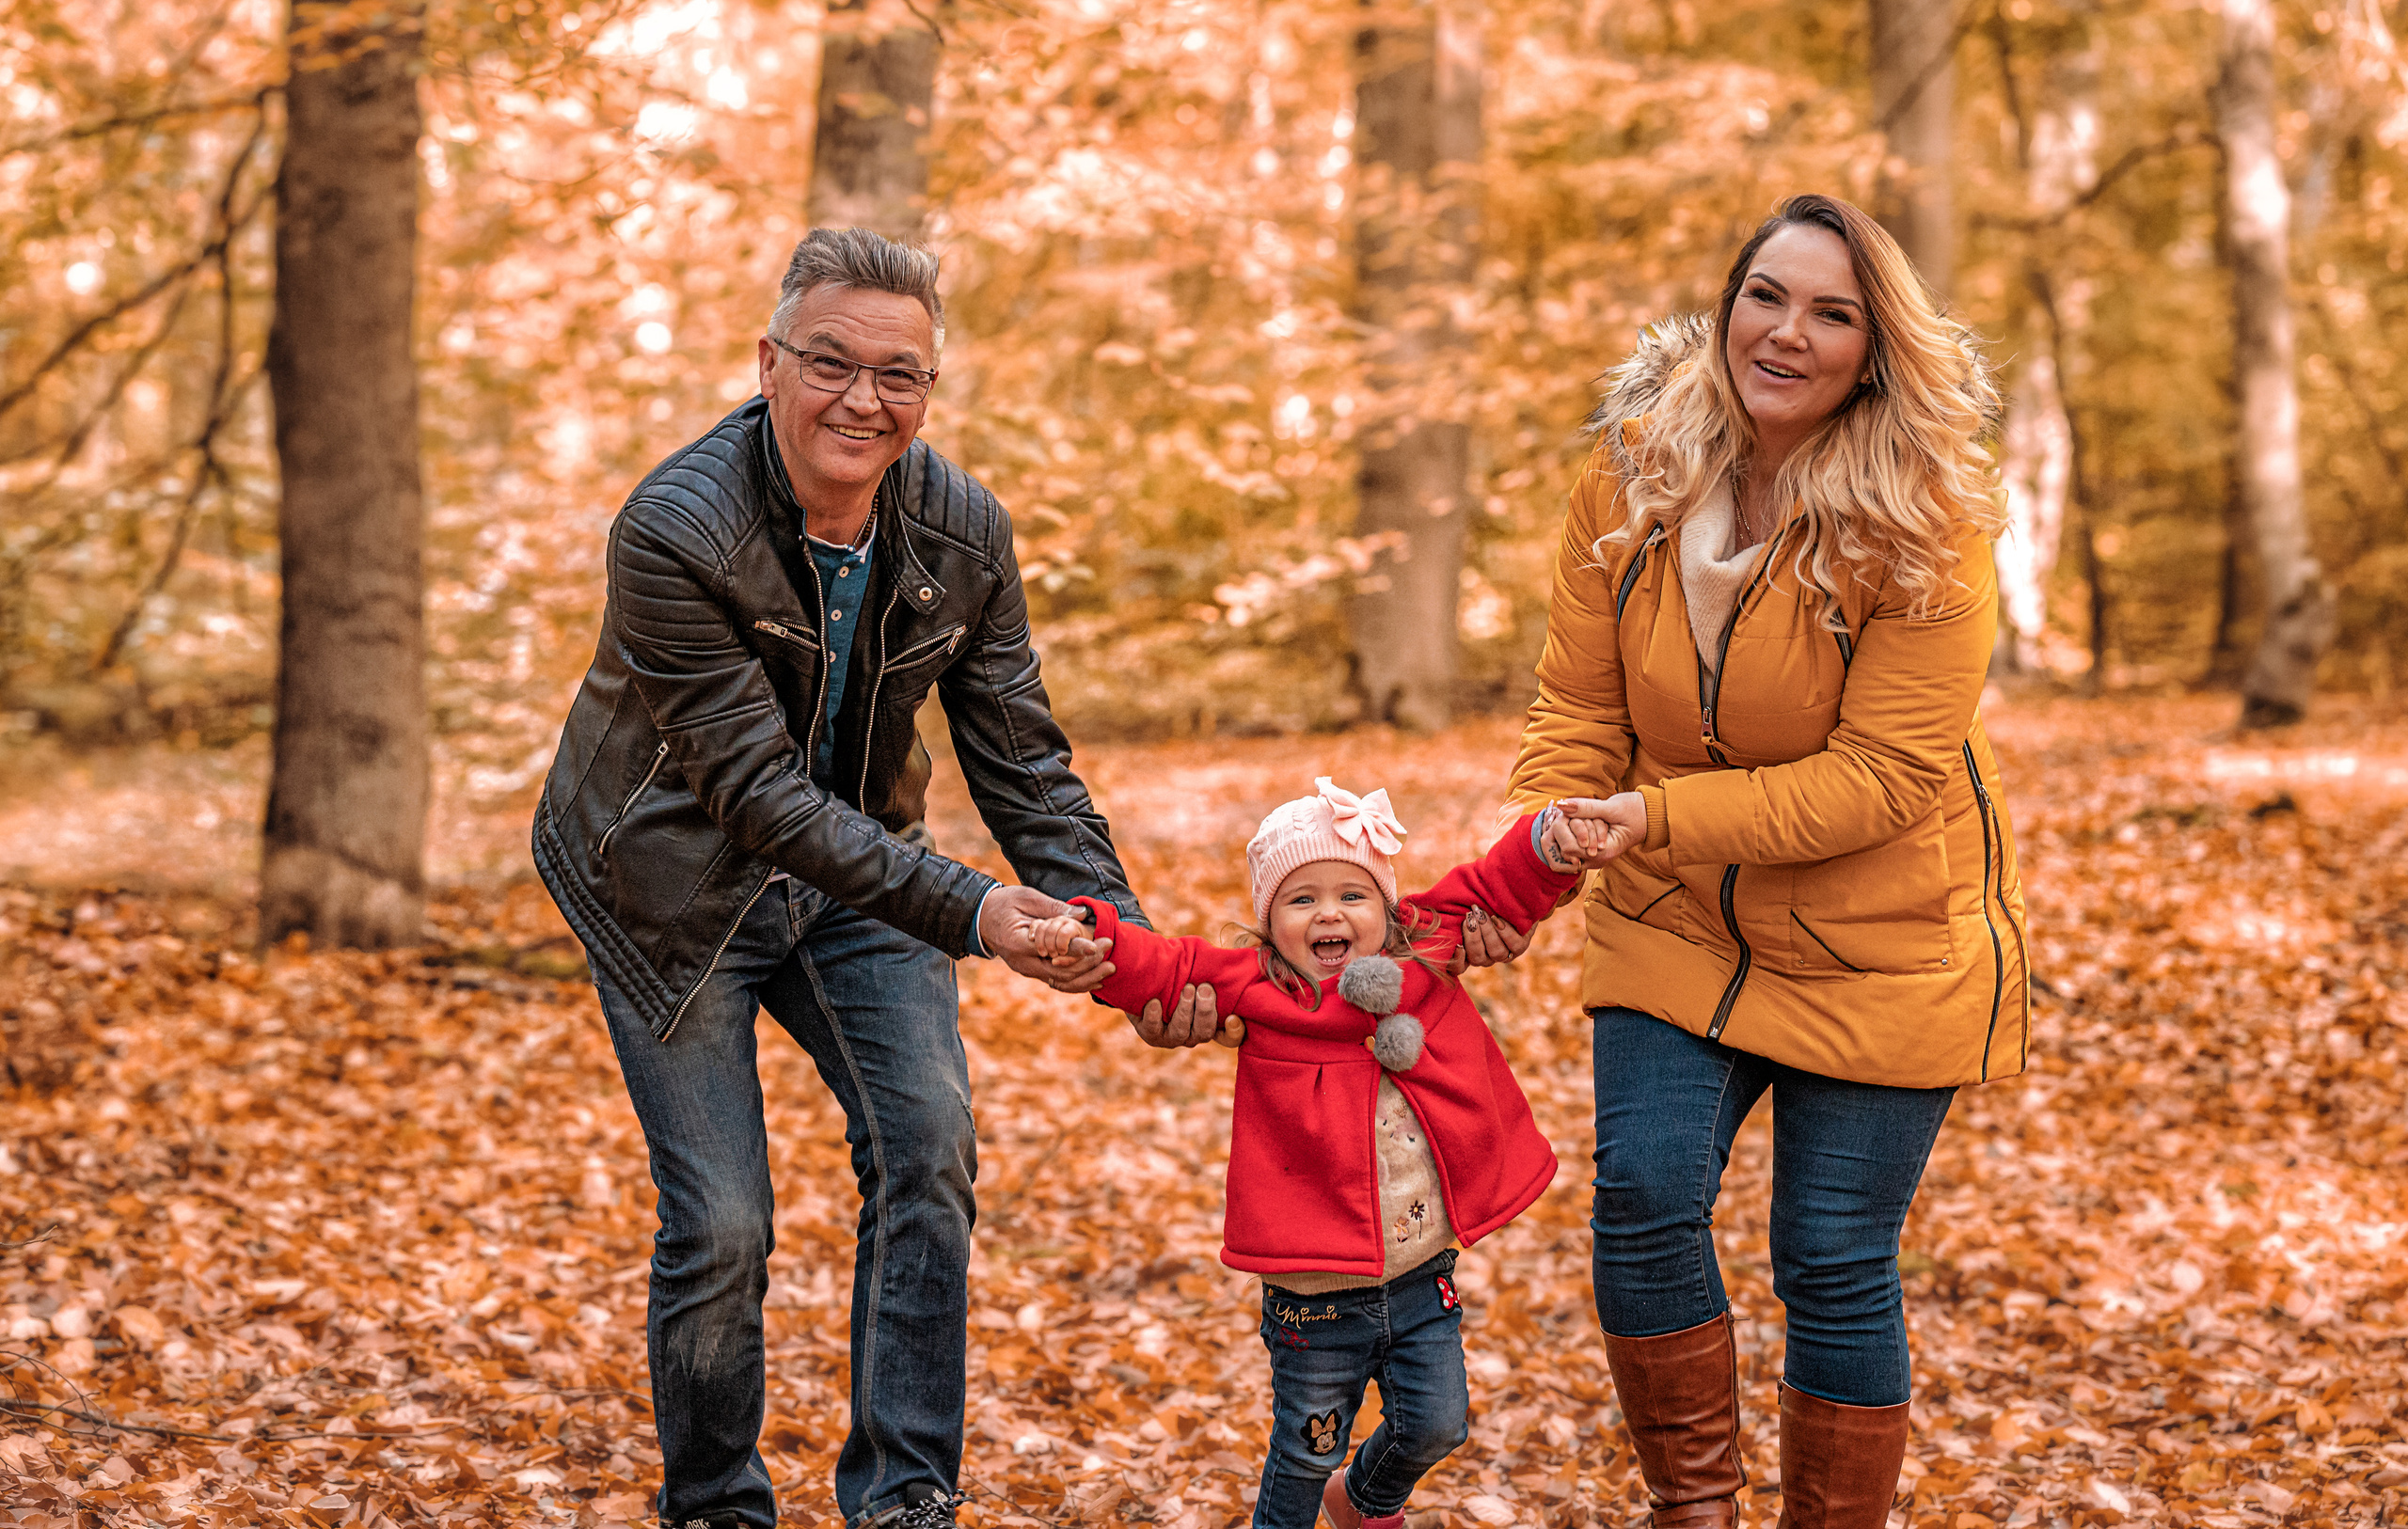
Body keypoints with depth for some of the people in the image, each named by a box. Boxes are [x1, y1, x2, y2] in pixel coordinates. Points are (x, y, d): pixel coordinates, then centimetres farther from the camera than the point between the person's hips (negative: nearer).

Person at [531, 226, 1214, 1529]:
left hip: (853, 872, 4)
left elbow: (1024, 766, -5)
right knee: (720, 1223, -7)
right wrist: (969, 913, -38)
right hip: (675, 882, -4)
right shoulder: (673, 531, -28)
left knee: (928, 1141, -13)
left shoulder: (964, 533, -11)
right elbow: (756, 791, -30)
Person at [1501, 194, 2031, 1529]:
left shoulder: (1924, 521, -19)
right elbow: (1576, 712, -2)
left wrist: (1659, 819, -29)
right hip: (1677, 931, 3)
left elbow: (1880, 777, -22)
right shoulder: (1629, 481, -6)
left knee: (1834, 1266, 2)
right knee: (1643, 1197, -10)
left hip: (1881, 950, -3)